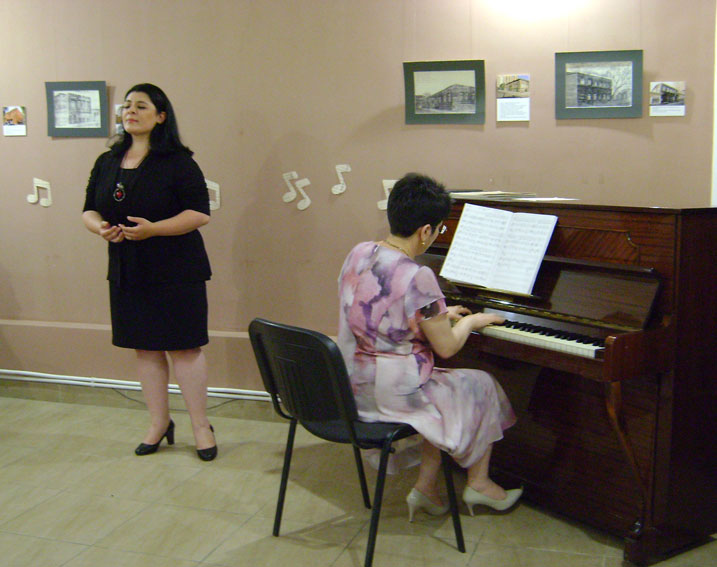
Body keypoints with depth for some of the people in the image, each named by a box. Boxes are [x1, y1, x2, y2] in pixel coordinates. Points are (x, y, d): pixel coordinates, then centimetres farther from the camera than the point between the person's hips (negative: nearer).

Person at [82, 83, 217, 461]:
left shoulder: (177, 162, -8)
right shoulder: (106, 163, 10)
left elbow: (200, 214, -14)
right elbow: (89, 210, 15)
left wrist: (153, 228, -24)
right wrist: (99, 227, -8)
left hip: (175, 271, -5)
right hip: (127, 271, 6)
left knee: (183, 346, -1)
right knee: (144, 347, 12)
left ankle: (201, 426, 12)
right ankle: (159, 422, 27)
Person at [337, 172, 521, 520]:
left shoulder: (358, 254, 0)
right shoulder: (417, 278, -24)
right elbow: (447, 347, -14)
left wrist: (439, 315, 19)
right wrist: (473, 321, 5)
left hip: (351, 388, 7)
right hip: (394, 395, -7)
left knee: (445, 388, 28)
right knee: (483, 387, 16)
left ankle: (426, 488, 26)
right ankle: (479, 484, 30)